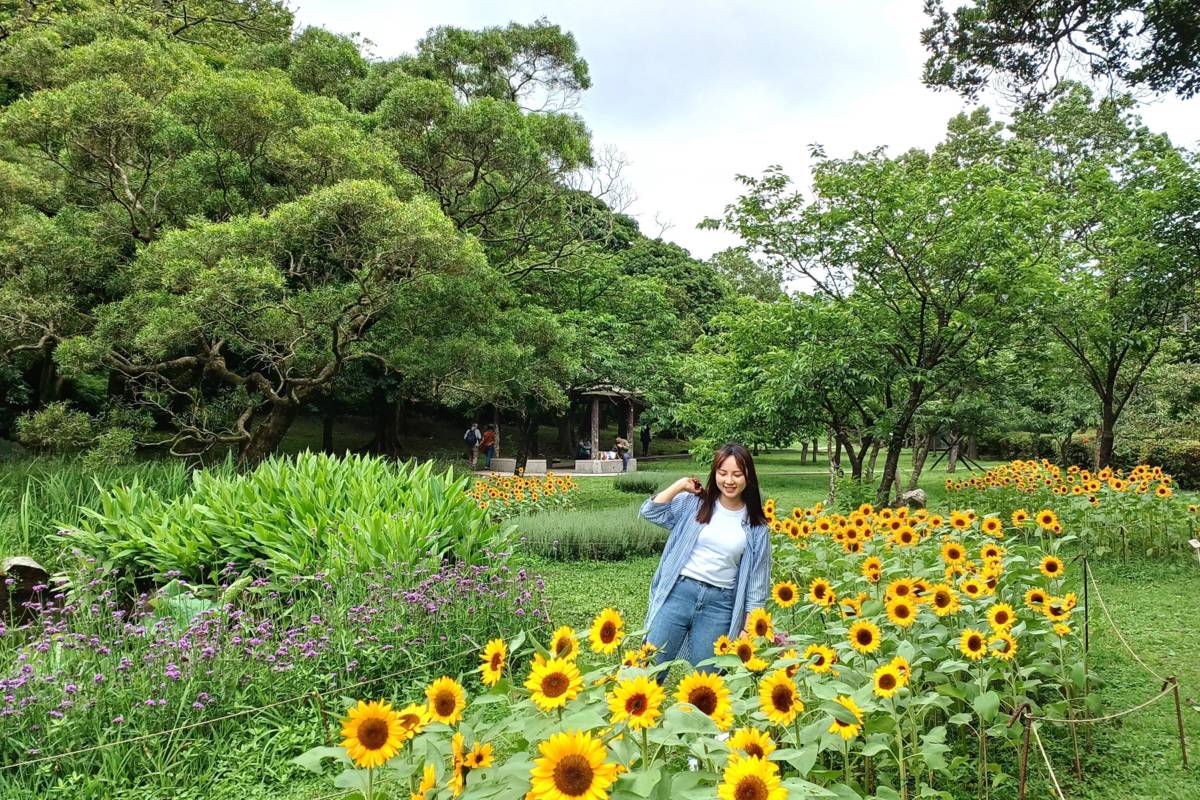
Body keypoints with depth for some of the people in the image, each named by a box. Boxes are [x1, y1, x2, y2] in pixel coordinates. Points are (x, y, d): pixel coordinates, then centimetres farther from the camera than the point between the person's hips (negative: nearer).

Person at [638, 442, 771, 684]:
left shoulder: (756, 526, 3)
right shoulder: (693, 503, 2)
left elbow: (757, 581, 6)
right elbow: (649, 512, -4)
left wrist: (750, 626, 2)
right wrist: (680, 485, -7)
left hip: (720, 604, 1)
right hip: (679, 592, 0)